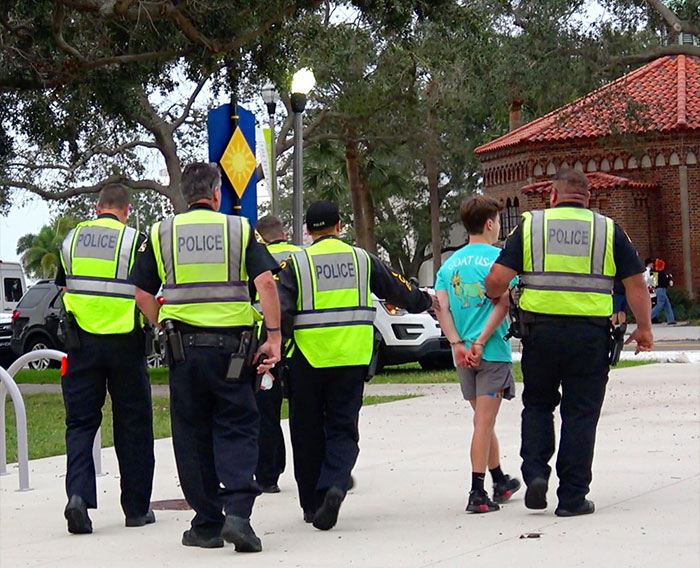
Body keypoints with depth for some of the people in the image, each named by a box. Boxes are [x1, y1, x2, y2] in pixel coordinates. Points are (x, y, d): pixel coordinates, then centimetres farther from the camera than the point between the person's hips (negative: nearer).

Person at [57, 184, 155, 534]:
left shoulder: (72, 240, 7)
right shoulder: (133, 240, -6)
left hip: (81, 339, 3)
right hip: (124, 343, -3)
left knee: (80, 422, 6)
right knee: (133, 424, 8)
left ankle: (78, 494, -16)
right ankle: (137, 508, 14)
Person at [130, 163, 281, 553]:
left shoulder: (162, 232, 6)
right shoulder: (239, 229, 3)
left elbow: (143, 293, 5)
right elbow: (266, 282, -8)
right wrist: (274, 337, -6)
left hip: (184, 345, 1)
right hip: (230, 343, -1)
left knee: (193, 435, 9)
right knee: (237, 429, 5)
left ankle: (207, 525, 10)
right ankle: (238, 511, -14)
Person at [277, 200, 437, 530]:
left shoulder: (295, 264, 0)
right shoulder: (361, 259, 7)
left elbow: (281, 312, -10)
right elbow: (398, 290, 18)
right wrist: (427, 302, 36)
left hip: (308, 358, -1)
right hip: (351, 358, 1)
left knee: (308, 432, 10)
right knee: (342, 428, 6)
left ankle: (312, 504, 16)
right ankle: (335, 485, -20)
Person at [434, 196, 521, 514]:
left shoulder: (450, 263, 11)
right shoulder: (499, 258, -6)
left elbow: (441, 308, 0)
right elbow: (503, 303, -17)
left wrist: (458, 344, -7)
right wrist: (481, 342, -15)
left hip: (463, 355, 6)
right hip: (492, 353, -6)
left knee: (484, 420, 18)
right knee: (484, 422, -6)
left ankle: (500, 482, 31)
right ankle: (477, 493, -10)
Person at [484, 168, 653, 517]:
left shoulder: (530, 226, 5)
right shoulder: (608, 230, 5)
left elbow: (497, 280, -2)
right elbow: (636, 284, 3)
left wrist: (495, 296, 20)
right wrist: (644, 328, 16)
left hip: (541, 329, 1)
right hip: (590, 333, -1)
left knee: (537, 404, 19)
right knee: (580, 413, 6)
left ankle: (535, 472, 1)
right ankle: (572, 497, 6)